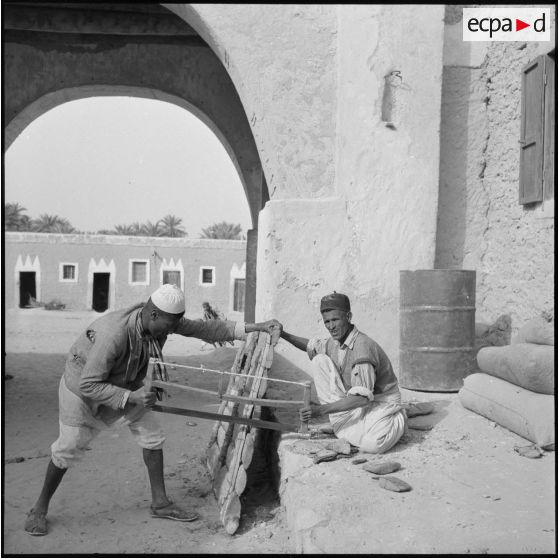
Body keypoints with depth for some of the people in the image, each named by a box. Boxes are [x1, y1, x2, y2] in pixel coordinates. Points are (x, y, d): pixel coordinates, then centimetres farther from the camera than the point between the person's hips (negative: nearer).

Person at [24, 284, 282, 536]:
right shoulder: (113, 334, -42)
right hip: (83, 385, -6)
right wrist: (131, 397, -41)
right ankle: (40, 508, 25)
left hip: (127, 383, 6)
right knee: (68, 448, 1)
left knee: (151, 434, 1)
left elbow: (203, 328, -16)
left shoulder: (162, 319, -22)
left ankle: (160, 503, 13)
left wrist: (255, 327, -20)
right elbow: (88, 385, -35)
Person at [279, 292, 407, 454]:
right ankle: (341, 422, -5)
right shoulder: (334, 342, -5)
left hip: (379, 403, -7)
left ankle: (398, 421, 1)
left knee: (372, 444, -36)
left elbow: (362, 398, -31)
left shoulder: (363, 346, -29)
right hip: (353, 401, 7)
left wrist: (321, 410, -34)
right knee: (319, 360, -8)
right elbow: (311, 346, 17)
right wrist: (283, 334, 0)